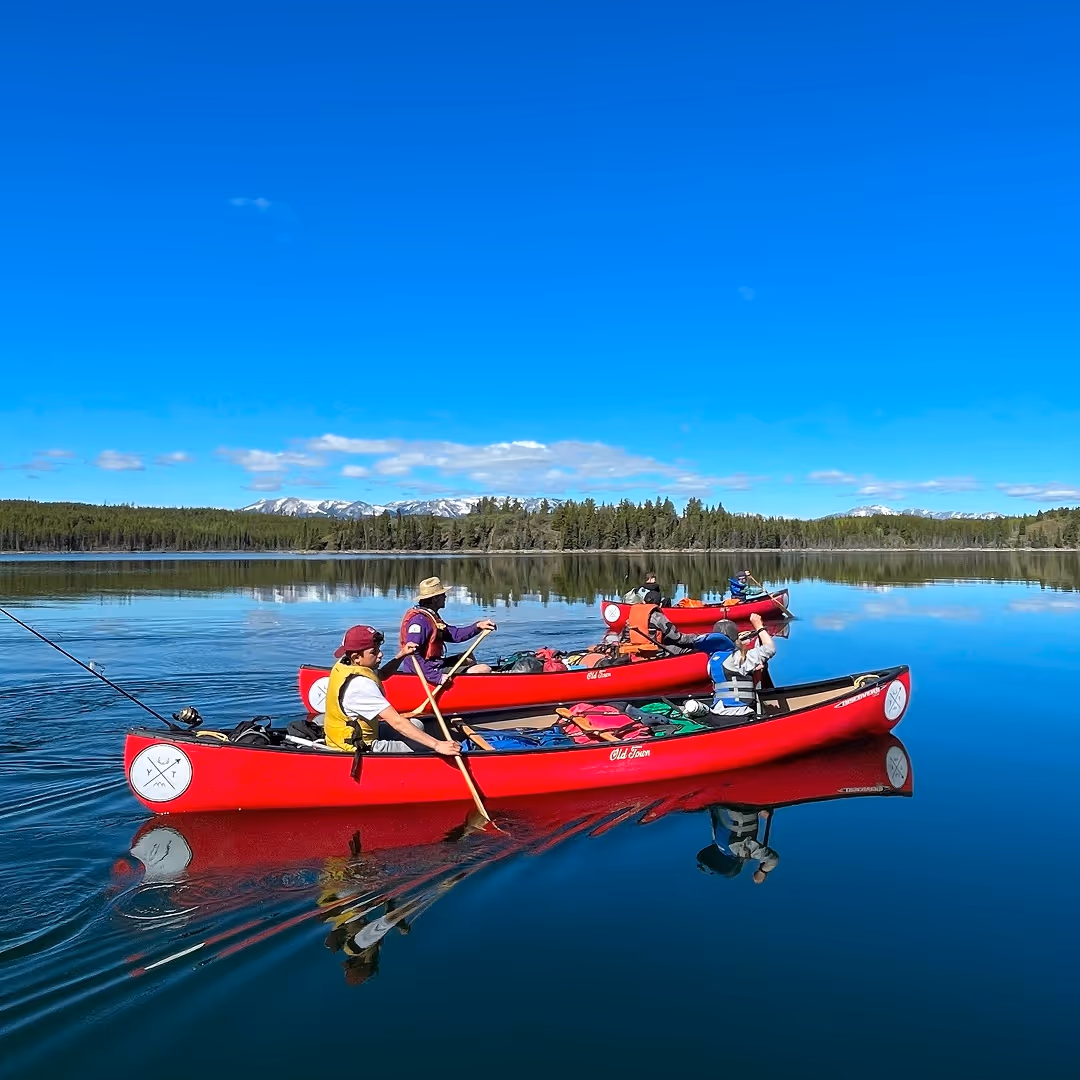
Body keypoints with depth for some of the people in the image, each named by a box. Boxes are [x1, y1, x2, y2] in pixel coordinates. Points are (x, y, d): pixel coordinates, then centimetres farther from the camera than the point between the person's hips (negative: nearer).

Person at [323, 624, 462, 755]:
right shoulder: (360, 684, -30)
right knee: (428, 750, -16)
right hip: (359, 749, -11)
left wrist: (401, 655, 3)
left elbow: (381, 675, 20)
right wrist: (437, 745, -38)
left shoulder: (345, 664, -1)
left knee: (416, 725, 18)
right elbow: (397, 722, -35)